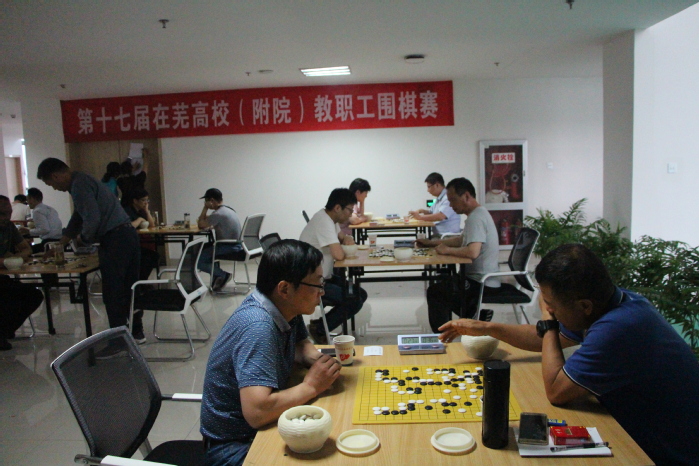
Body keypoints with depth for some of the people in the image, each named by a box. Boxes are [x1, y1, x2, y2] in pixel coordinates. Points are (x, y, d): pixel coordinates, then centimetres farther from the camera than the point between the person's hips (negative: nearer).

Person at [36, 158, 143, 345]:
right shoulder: (83, 182, 22)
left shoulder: (79, 185, -10)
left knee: (113, 293, -1)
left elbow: (93, 219, -19)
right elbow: (78, 217, 32)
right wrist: (62, 241, 38)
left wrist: (83, 238, 1)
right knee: (128, 288, 16)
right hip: (128, 235, 10)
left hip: (115, 240, -10)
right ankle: (136, 332, 25)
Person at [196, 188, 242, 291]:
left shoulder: (218, 214, -20)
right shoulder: (228, 209, 12)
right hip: (235, 245, 10)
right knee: (204, 248, 26)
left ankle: (224, 275, 2)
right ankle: (217, 277, 21)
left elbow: (200, 225, -13)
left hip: (229, 247, -10)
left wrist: (205, 208, -8)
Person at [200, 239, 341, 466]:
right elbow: (256, 411, -37)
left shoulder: (288, 308, -5)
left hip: (265, 427, 8)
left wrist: (318, 359, -6)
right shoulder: (258, 327, -29)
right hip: (234, 446, -7)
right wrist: (311, 386, -22)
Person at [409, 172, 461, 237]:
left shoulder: (448, 198, -14)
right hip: (437, 234, 9)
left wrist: (420, 217, -15)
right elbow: (431, 213, 30)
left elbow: (440, 216, -25)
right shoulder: (438, 199, 16)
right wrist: (422, 211, 7)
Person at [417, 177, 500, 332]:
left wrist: (447, 250, -20)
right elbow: (461, 240, 24)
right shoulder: (478, 213, 11)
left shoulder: (476, 217, -22)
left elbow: (472, 252, -36)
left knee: (434, 292, -4)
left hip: (482, 283, -11)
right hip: (483, 279, 11)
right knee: (442, 284, 26)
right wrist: (432, 242, 16)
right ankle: (476, 314, 21)